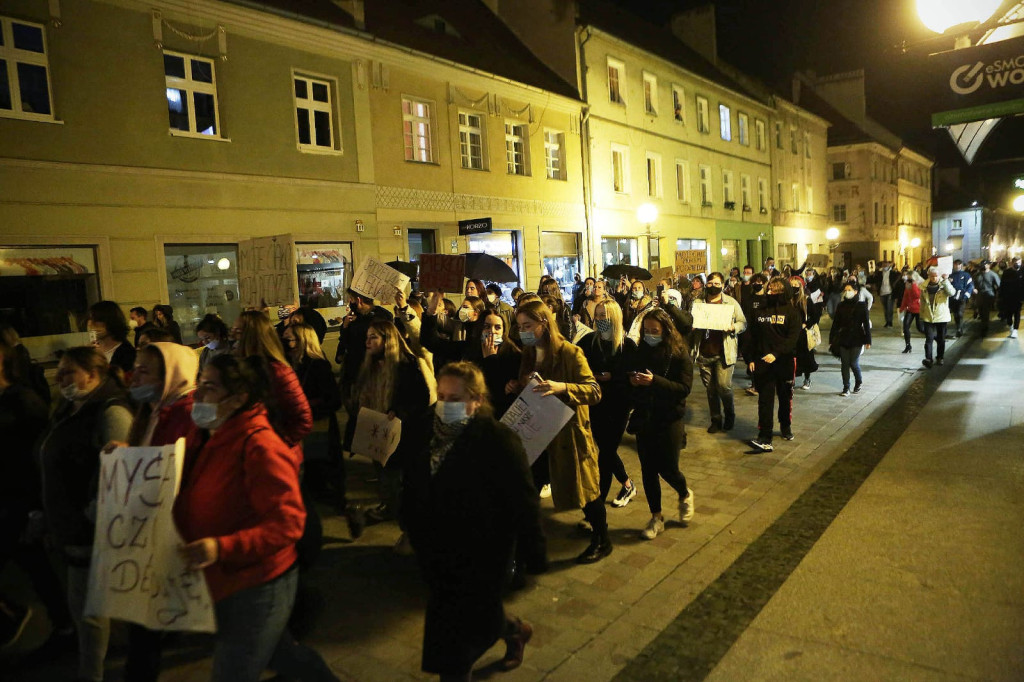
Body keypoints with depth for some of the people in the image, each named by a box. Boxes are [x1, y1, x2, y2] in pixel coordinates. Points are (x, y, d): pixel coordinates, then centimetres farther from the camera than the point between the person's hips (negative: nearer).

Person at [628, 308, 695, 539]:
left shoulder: (680, 354, -9)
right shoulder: (641, 352, 4)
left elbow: (684, 388, -17)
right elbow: (630, 379, 12)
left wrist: (654, 381, -29)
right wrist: (632, 380, -13)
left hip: (669, 419, -4)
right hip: (644, 418, 4)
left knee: (667, 468, -1)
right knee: (648, 469, 7)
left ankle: (685, 496, 34)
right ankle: (656, 517, 23)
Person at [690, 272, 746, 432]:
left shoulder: (731, 302, 6)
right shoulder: (698, 303, 12)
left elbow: (743, 323, 7)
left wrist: (733, 327, -15)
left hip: (724, 353, -3)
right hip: (704, 353, 3)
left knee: (724, 386, -8)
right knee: (710, 389, 8)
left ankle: (729, 414, 19)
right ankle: (716, 420, 22)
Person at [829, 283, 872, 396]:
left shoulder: (861, 305, -3)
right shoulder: (841, 305, 5)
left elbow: (866, 323, -2)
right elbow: (835, 323, 8)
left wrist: (868, 340, -4)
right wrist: (831, 339, 5)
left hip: (857, 339, -3)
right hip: (843, 339, 3)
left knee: (854, 363, -3)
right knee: (845, 364, 3)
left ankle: (858, 382, 25)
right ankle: (846, 388, 12)